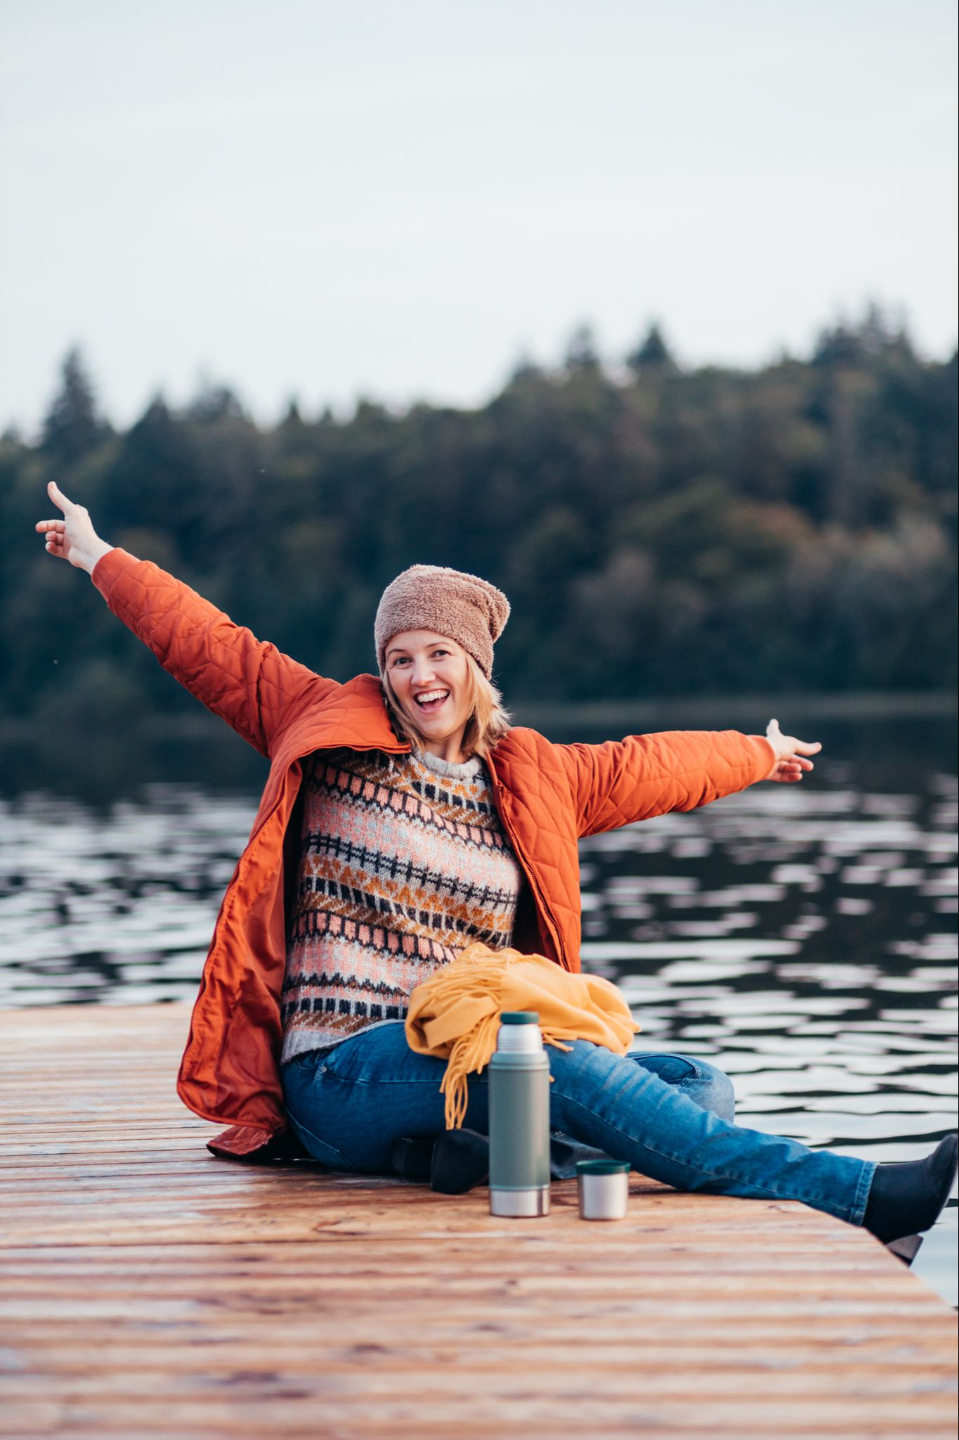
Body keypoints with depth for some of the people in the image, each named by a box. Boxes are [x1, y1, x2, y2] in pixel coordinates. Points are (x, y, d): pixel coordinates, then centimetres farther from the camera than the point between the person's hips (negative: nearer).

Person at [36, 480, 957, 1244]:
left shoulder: (534, 779, 17)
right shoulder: (326, 735, 8)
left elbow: (650, 768, 31)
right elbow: (213, 648, 14)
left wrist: (763, 754, 45)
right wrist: (101, 560, 20)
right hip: (343, 1074, -6)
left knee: (699, 1085, -12)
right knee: (552, 1057, -33)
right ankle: (855, 1194, -40)